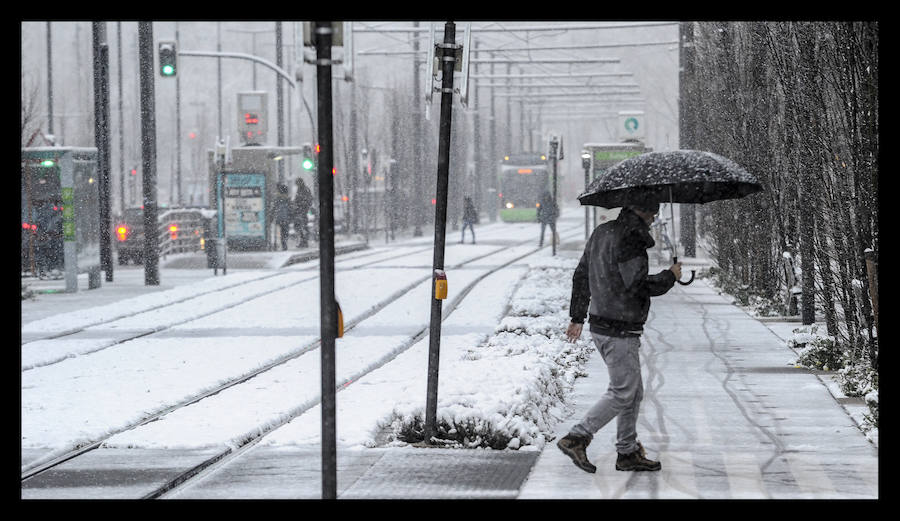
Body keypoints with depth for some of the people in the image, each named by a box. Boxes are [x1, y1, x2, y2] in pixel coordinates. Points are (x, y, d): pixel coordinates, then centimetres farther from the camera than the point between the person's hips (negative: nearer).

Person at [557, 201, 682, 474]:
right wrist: (670, 276, -9)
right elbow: (638, 285, -26)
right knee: (623, 393, -2)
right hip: (620, 332, -10)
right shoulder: (630, 239, -20)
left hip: (600, 326, 10)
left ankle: (628, 452, 21)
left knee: (634, 392, 16)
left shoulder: (601, 233, 11)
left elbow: (581, 276, 18)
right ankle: (576, 438, -3)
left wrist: (577, 317, 25)